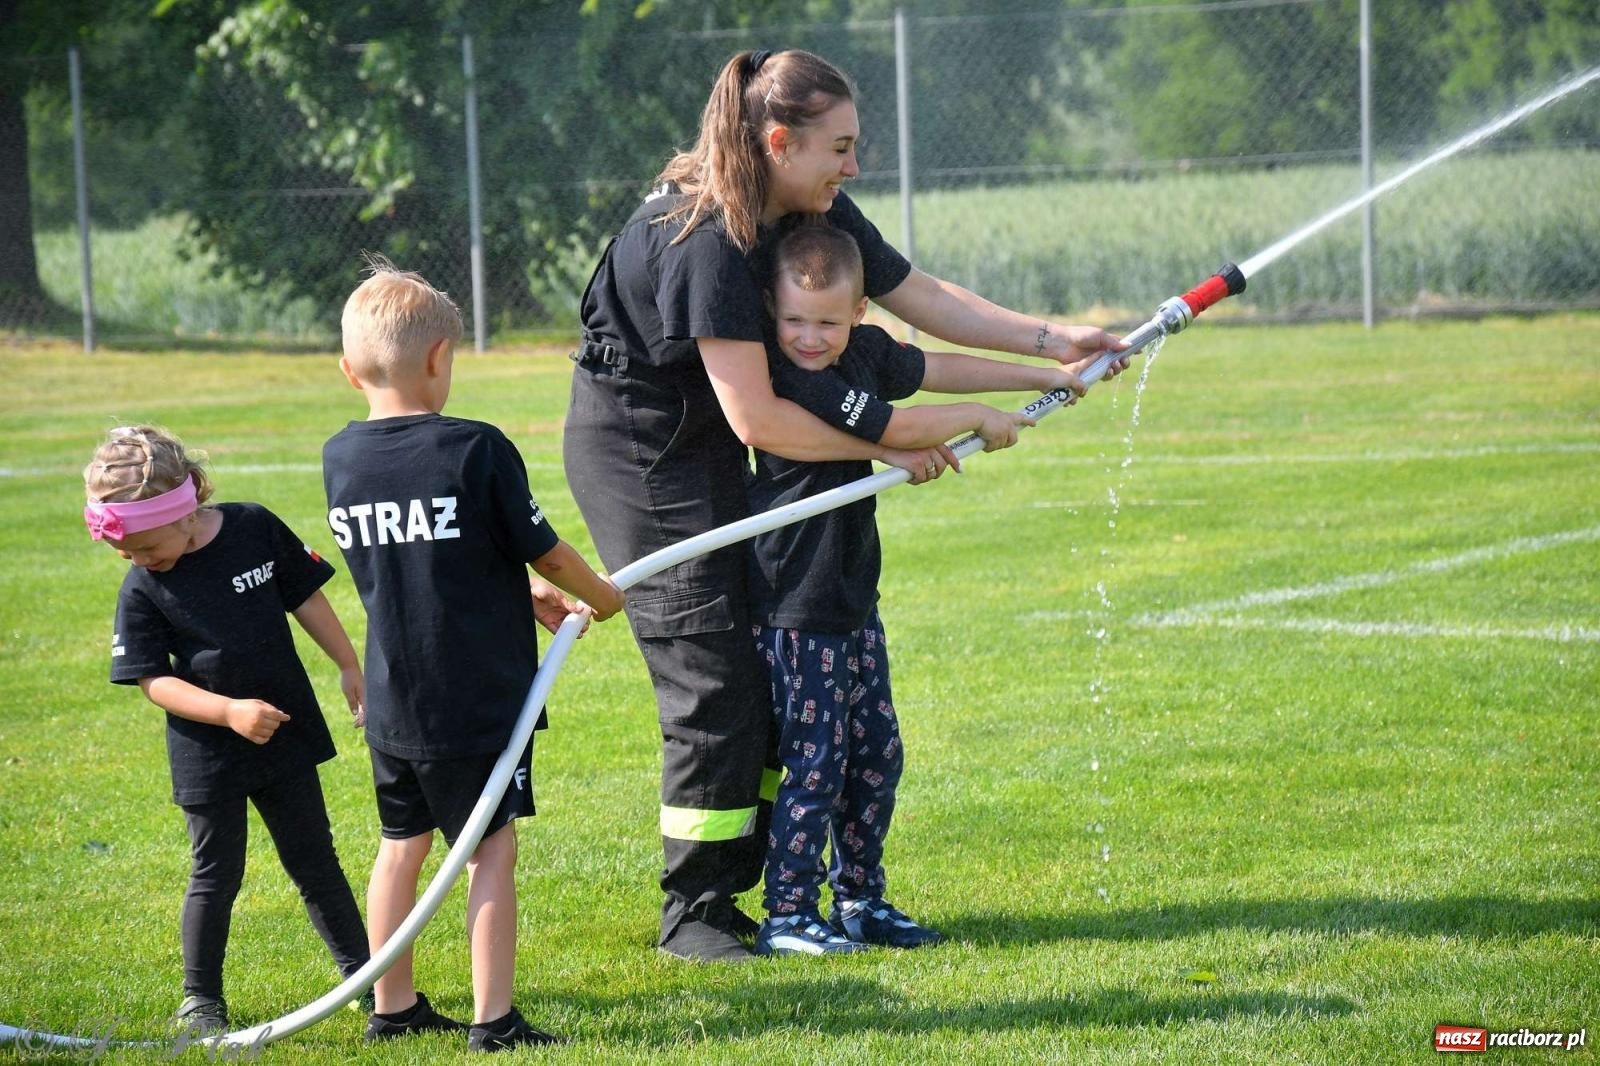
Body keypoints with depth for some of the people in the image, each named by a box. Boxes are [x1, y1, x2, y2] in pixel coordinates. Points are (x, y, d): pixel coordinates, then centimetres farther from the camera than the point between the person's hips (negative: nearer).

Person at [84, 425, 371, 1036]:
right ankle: (201, 1001, 19)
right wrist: (231, 711, -25)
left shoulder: (255, 528, -8)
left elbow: (305, 598, 4)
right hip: (207, 752, -2)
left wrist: (350, 669, 8)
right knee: (216, 877, 6)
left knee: (315, 863, 13)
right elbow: (153, 681, -13)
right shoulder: (142, 590, -13)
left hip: (286, 733, 2)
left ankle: (363, 973, 24)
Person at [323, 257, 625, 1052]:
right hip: (481, 698, -6)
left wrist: (525, 597, 16)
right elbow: (543, 551, -6)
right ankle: (493, 1019, 2)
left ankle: (393, 1007, 25)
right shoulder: (476, 451, -16)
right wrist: (601, 596, 15)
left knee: (403, 844, 18)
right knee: (492, 851, 2)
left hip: (392, 702, 6)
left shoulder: (340, 458, 2)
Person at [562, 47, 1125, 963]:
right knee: (713, 682, -9)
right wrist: (885, 449, -19)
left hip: (710, 444, 9)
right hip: (637, 450, -9)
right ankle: (692, 912, 1)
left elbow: (919, 295, 8)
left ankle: (741, 881, 17)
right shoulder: (707, 241, -29)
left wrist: (1050, 340, 1)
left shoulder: (818, 213, -3)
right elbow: (756, 418, -29)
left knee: (776, 663, 9)